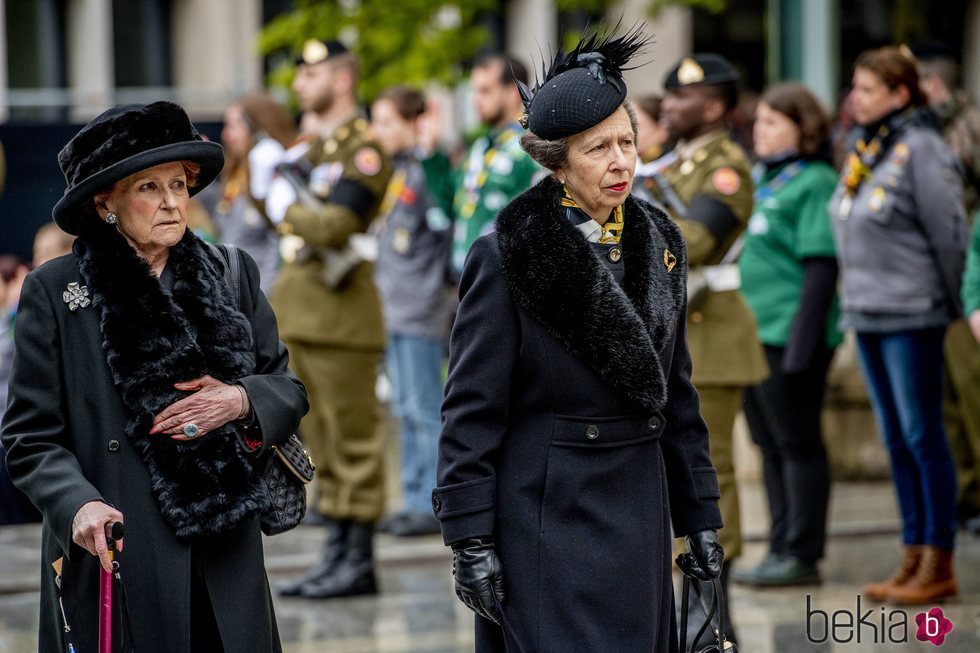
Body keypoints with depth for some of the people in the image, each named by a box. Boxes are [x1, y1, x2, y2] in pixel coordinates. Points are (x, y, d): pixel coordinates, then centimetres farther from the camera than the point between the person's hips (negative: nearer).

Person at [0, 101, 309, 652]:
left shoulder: (233, 275, 10)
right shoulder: (54, 291, 0)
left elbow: (291, 390, 15)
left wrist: (241, 401, -6)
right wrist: (76, 505, -19)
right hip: (114, 565, -3)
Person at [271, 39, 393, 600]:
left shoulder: (363, 149, -10)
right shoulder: (314, 147, 19)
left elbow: (336, 226, -21)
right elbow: (285, 213, 20)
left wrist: (285, 210, -8)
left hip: (341, 315, -9)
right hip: (303, 315, 9)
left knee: (353, 440, -5)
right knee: (323, 442, 11)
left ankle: (360, 563, -2)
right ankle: (339, 553, 17)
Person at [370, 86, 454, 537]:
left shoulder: (427, 169, -13)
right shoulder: (397, 171, 14)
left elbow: (448, 225, -19)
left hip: (422, 313, -9)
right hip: (396, 310, 9)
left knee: (425, 410, -5)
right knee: (406, 410, 12)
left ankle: (432, 506, -1)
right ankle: (414, 500, 18)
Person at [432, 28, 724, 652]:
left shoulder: (657, 245, 8)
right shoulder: (506, 257, -10)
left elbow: (676, 393, 14)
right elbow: (471, 412, -9)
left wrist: (700, 516, 12)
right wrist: (470, 540, -13)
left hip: (638, 512, 6)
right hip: (546, 518, -6)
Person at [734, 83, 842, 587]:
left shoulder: (814, 183, -10)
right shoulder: (758, 178, 16)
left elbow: (821, 267, -15)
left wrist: (803, 339, -20)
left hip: (790, 335, -9)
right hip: (753, 333, 9)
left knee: (797, 445, -3)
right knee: (771, 446, 12)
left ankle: (802, 555, 2)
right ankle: (782, 549, 19)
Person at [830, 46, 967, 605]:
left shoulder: (922, 150, -14)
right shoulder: (866, 149, 12)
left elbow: (950, 234, -12)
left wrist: (952, 303, -4)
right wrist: (857, 296, 16)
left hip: (912, 316, -9)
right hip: (869, 313, 9)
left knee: (923, 436, -4)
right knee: (896, 438, 12)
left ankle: (939, 566, 2)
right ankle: (915, 556, 18)